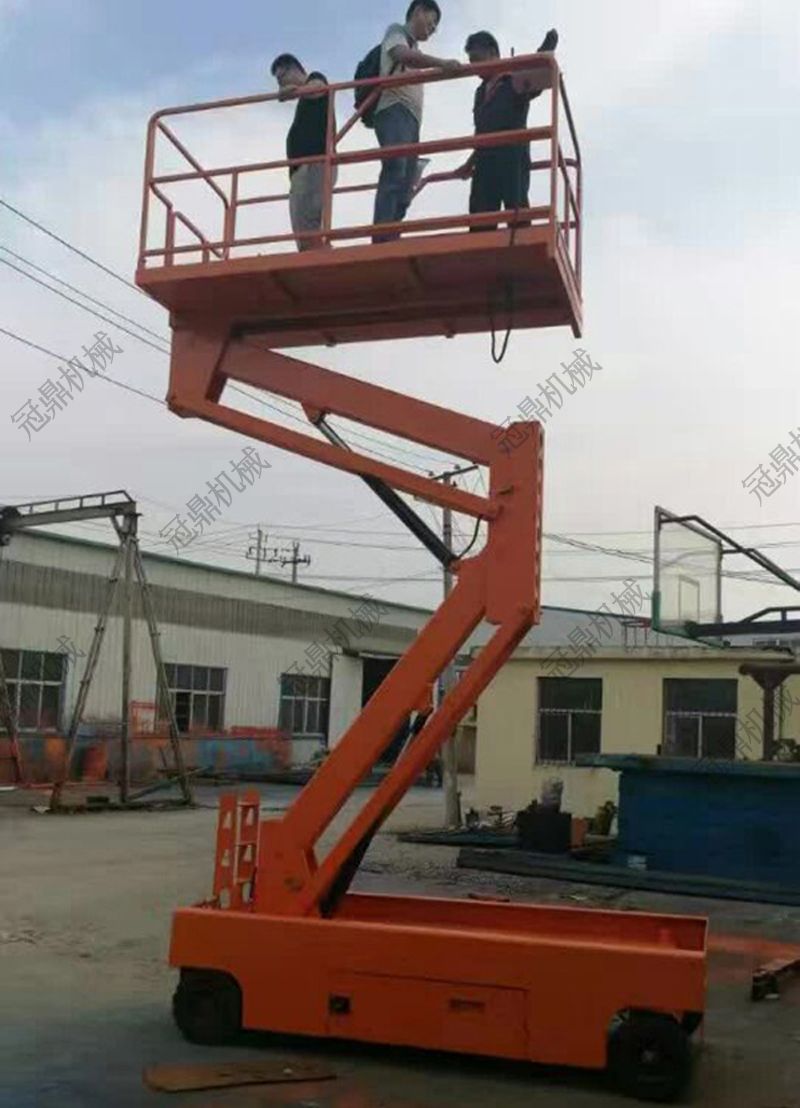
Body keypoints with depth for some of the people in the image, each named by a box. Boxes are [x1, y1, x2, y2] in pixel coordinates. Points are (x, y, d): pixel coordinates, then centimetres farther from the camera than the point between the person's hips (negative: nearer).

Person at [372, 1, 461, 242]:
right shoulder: (396, 31, 10)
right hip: (396, 110, -9)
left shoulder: (414, 48, 32)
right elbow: (402, 55, -12)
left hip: (411, 117, 9)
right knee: (395, 173, -24)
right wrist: (442, 64, -22)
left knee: (406, 181, -1)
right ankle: (383, 240, -35)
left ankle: (390, 240, -8)